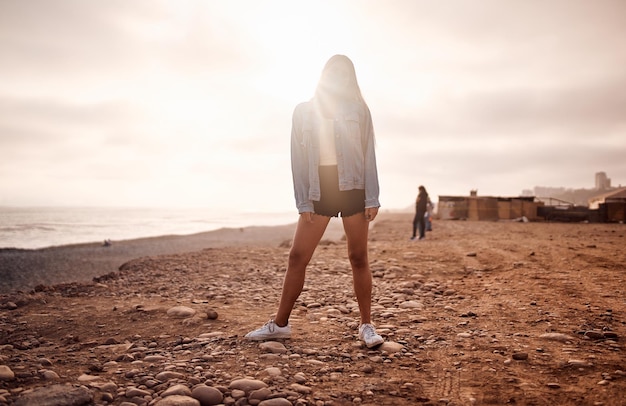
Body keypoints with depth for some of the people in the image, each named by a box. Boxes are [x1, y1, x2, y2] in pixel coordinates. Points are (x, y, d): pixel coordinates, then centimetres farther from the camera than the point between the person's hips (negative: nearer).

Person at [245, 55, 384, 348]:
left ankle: (367, 325, 14)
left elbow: (369, 155, 2)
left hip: (353, 188, -1)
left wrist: (372, 198, -5)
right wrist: (303, 201, -3)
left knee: (358, 258, 2)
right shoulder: (303, 111, 7)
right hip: (318, 190, 1)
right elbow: (299, 158, 4)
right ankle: (280, 323, 12)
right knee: (297, 257, 1)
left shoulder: (359, 110, 5)